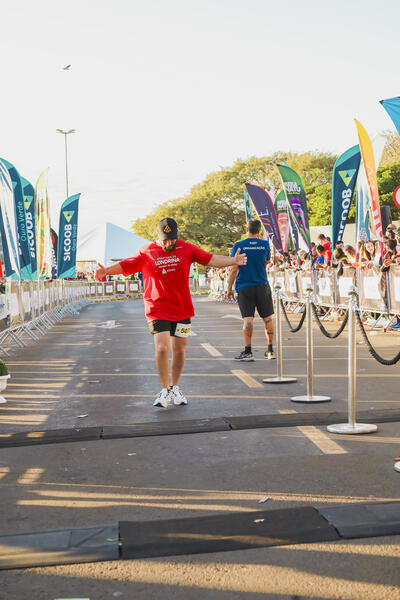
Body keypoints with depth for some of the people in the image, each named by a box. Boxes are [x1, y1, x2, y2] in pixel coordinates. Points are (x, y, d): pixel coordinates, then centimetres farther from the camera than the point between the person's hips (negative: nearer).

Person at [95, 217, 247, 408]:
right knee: (162, 348, -14)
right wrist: (107, 271, -16)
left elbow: (210, 259, 0)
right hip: (157, 310, -2)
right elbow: (124, 265, 0)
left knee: (179, 350, 8)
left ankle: (175, 388, 26)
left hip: (182, 309, 3)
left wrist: (233, 261, -11)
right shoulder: (146, 252, 1)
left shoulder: (186, 249, 4)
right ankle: (165, 390, 1)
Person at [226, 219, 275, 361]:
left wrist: (229, 288, 2)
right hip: (262, 286, 2)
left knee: (248, 319, -3)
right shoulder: (265, 244, 1)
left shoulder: (238, 246, -6)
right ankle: (270, 350, 16)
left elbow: (234, 269, -7)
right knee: (267, 317, 11)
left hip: (244, 287, -2)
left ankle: (248, 352, -4)